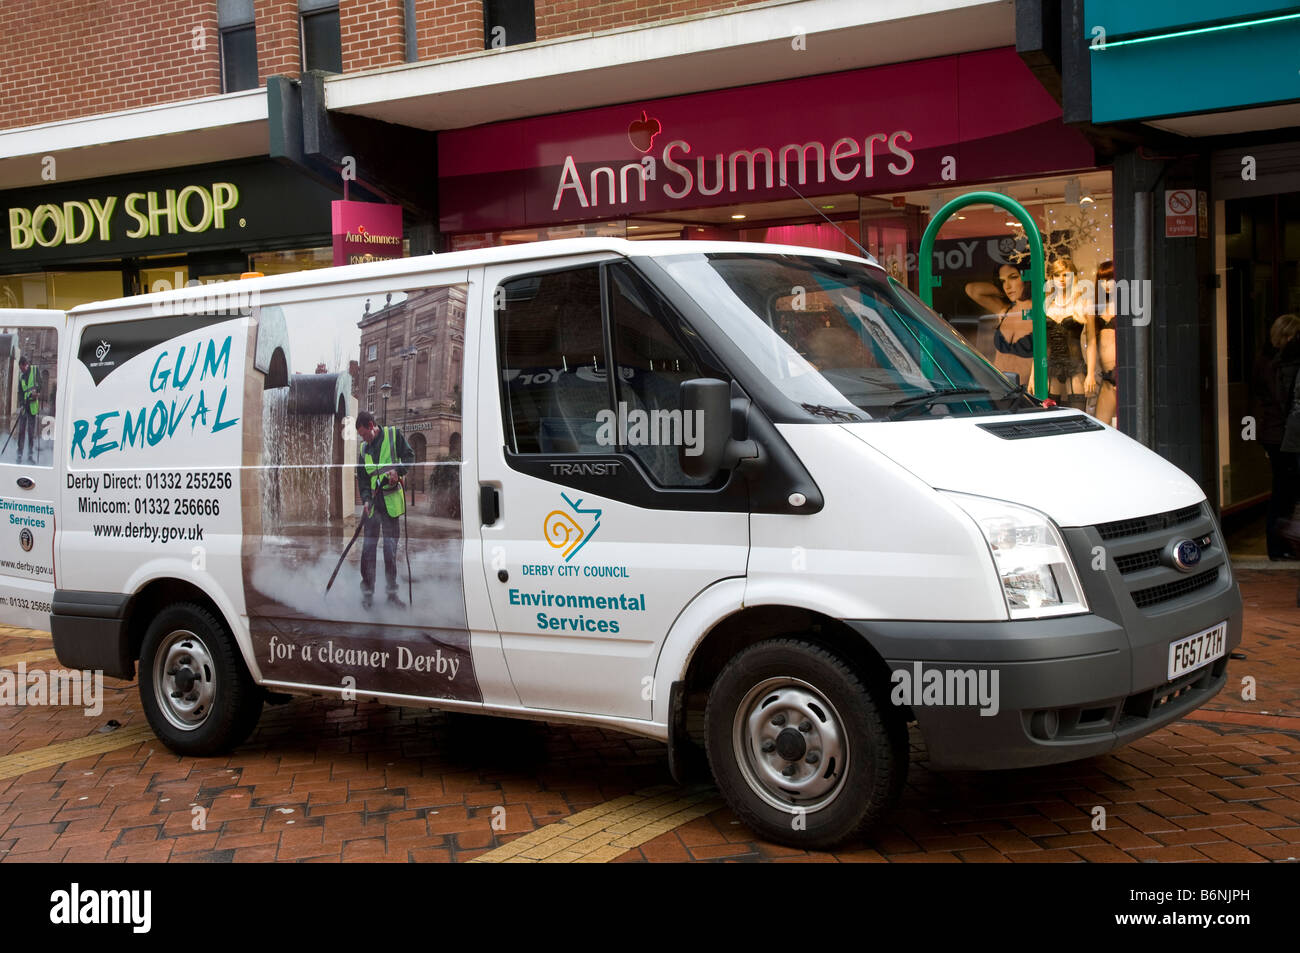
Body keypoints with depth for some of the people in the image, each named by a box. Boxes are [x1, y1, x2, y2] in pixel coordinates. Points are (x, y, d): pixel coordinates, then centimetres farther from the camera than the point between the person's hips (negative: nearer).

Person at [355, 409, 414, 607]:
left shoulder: (393, 435, 3)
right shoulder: (364, 449, 13)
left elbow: (409, 456, 1)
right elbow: (362, 478, 10)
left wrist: (397, 470, -18)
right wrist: (366, 499, -6)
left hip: (391, 501, -2)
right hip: (372, 502, 2)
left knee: (391, 548, 1)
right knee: (368, 547, -4)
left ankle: (392, 593, 9)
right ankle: (367, 593, 2)